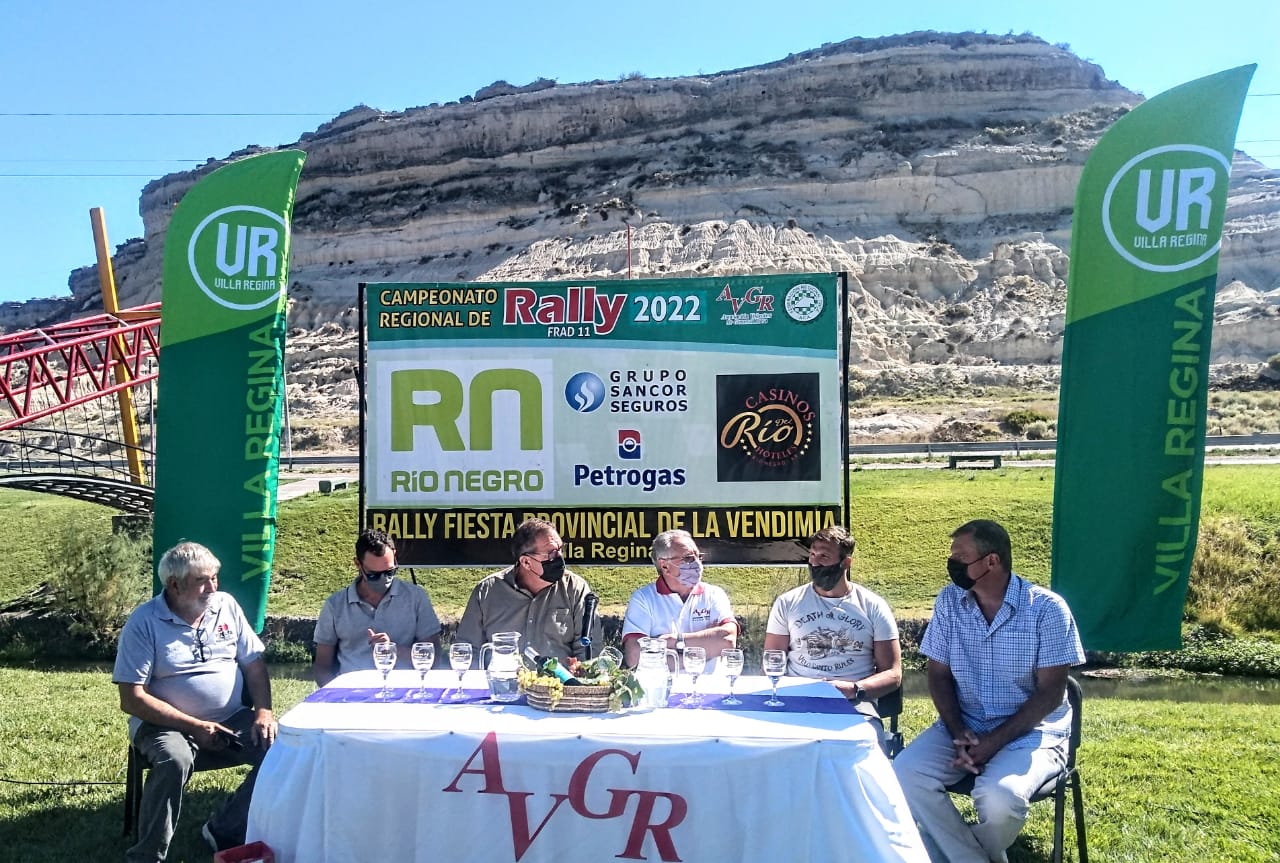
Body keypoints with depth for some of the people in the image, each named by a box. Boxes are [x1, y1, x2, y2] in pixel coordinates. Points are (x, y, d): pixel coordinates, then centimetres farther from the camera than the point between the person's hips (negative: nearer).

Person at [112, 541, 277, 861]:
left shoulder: (226, 606, 4)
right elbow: (132, 699, -12)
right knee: (174, 760, -36)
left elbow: (254, 665, 8)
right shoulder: (144, 622, -9)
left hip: (233, 720, 4)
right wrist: (194, 726, -19)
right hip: (167, 725, -4)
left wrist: (264, 711, -9)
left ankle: (225, 830, -2)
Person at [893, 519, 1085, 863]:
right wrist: (959, 735, -12)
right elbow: (939, 675, 4)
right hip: (963, 725, 4)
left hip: (1030, 729, -4)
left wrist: (994, 742, -19)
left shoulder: (1047, 609, -11)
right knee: (906, 775, -22)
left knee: (998, 796, -32)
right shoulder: (949, 601, 1)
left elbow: (1050, 693, -12)